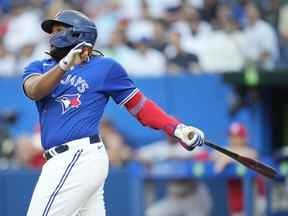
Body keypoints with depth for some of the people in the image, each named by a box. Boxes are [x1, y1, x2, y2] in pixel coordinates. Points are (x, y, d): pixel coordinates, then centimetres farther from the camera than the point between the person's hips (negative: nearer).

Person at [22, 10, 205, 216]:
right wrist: (65, 65, -23)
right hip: (63, 160, 6)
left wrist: (178, 129, -3)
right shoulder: (39, 67, 16)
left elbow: (139, 105, 7)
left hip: (80, 158, -6)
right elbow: (34, 91, -6)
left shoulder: (104, 67, 4)